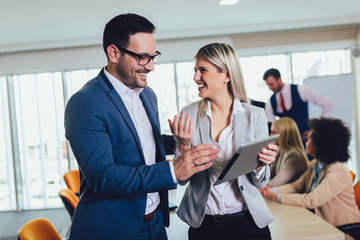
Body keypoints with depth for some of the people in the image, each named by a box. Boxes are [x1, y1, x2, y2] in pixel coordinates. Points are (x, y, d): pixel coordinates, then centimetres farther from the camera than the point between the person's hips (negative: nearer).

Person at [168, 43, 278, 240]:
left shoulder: (255, 115, -7)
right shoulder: (189, 115, -4)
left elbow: (259, 182, -1)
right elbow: (182, 178, -3)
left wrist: (260, 164, -21)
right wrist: (183, 145, -19)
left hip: (246, 221, -1)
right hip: (203, 224, 1)